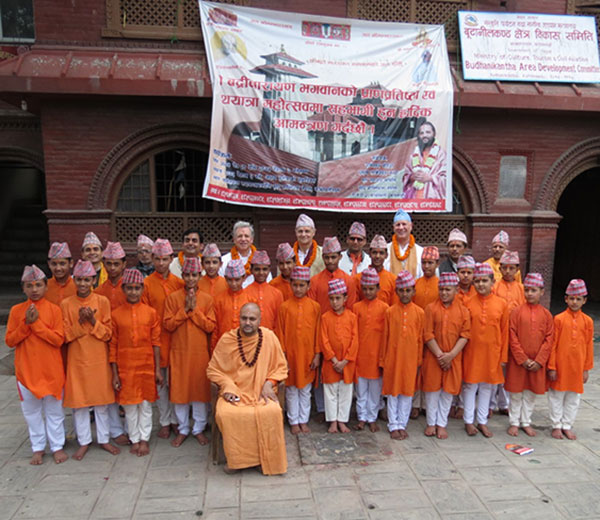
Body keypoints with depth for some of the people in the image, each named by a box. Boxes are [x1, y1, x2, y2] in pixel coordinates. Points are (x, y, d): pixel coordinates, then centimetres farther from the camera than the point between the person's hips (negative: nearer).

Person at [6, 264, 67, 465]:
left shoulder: (54, 310, -6)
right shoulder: (16, 311, -1)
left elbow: (58, 339, -14)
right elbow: (9, 341, -3)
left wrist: (36, 323, -18)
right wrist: (26, 324, -16)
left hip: (51, 369, -2)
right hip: (26, 369, 2)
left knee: (54, 409, 9)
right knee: (31, 410, 12)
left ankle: (57, 446, 23)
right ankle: (38, 448, 27)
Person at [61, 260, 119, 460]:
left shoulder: (102, 301, -4)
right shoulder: (66, 304, -2)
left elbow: (108, 333, -3)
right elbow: (66, 336, -3)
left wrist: (93, 321, -19)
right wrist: (80, 322, -18)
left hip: (99, 359, 0)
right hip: (76, 360, 1)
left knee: (102, 402, 8)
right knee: (78, 401, 7)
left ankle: (104, 439, 23)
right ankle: (84, 441, 23)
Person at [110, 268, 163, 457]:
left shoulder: (150, 312, -2)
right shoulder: (116, 314, -3)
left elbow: (156, 342, 0)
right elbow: (113, 345, 0)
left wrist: (158, 369, -1)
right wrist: (114, 373, -2)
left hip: (146, 365, 0)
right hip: (125, 367, 0)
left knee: (146, 404, 9)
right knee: (129, 405, 11)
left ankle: (144, 439, 25)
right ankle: (134, 439, 27)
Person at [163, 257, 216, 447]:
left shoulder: (207, 299, 0)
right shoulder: (172, 297, 0)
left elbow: (210, 326, -5)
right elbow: (168, 324, -5)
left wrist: (195, 309, -13)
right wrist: (185, 309, -14)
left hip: (201, 352, 0)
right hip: (179, 351, 0)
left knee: (201, 389, 6)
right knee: (179, 389, 7)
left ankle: (199, 428, 23)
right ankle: (183, 429, 24)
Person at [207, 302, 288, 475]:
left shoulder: (269, 337, -3)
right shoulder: (227, 339, -4)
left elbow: (281, 367, 7)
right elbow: (213, 370, 5)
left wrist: (269, 383, -9)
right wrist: (227, 385, -10)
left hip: (261, 392, 0)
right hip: (234, 392, 0)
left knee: (272, 412, -30)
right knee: (225, 414, -29)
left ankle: (268, 459, -6)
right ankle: (236, 459, -5)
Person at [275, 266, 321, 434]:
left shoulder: (315, 307, -2)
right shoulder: (285, 307, -6)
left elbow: (318, 332, 1)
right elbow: (280, 333, -3)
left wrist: (317, 355, -1)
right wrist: (283, 356, -6)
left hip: (308, 355, 1)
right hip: (290, 355, -1)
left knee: (305, 389, 13)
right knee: (291, 390, 10)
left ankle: (304, 420, 27)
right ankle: (294, 421, 25)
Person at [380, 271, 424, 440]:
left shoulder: (419, 313, -2)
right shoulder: (390, 312, -4)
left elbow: (421, 339, 3)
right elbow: (385, 337, 1)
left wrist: (419, 361, 4)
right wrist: (382, 360, 3)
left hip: (410, 358, 1)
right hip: (392, 357, -1)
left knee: (407, 392, 10)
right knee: (392, 392, 8)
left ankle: (402, 424, 25)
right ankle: (393, 425, 21)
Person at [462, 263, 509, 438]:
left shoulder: (501, 304, -2)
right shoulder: (468, 303, -5)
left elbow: (505, 332, 2)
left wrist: (503, 356, 2)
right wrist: (460, 352, -2)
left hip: (492, 353, 1)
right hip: (471, 351, -1)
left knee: (487, 386, 12)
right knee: (470, 385, 8)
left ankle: (482, 421, 27)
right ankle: (468, 421, 22)